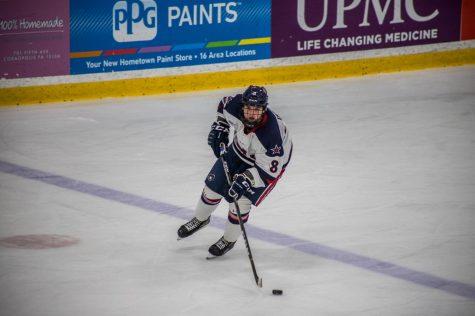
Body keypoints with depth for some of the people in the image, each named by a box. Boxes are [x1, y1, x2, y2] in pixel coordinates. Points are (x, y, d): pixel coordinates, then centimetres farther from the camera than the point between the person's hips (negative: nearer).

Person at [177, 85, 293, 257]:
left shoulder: (271, 133, -43)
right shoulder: (235, 105, -29)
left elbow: (269, 170, -33)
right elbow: (223, 105, -1)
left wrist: (245, 181, -40)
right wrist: (219, 129, -5)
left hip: (270, 161, -6)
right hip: (240, 151, 6)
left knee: (241, 200, -12)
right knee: (213, 186, 11)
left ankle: (229, 239, 15)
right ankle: (200, 219, 42)